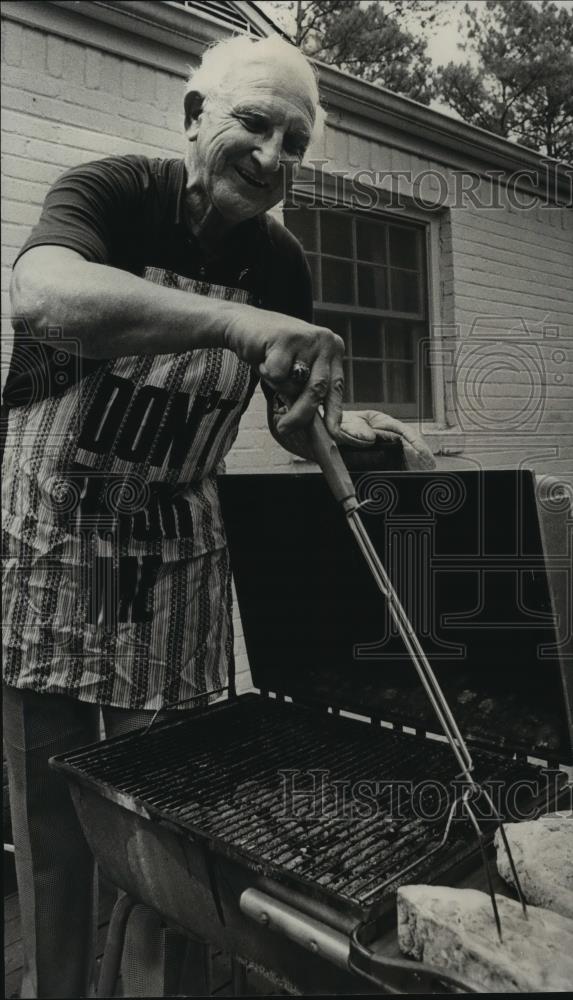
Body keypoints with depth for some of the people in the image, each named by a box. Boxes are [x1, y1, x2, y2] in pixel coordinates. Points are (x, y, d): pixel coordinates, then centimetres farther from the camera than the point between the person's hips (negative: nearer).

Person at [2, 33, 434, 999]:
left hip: (178, 547, 4)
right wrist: (237, 320, -43)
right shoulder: (109, 191, -10)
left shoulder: (279, 264, 3)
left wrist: (347, 424, -11)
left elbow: (291, 412, 11)